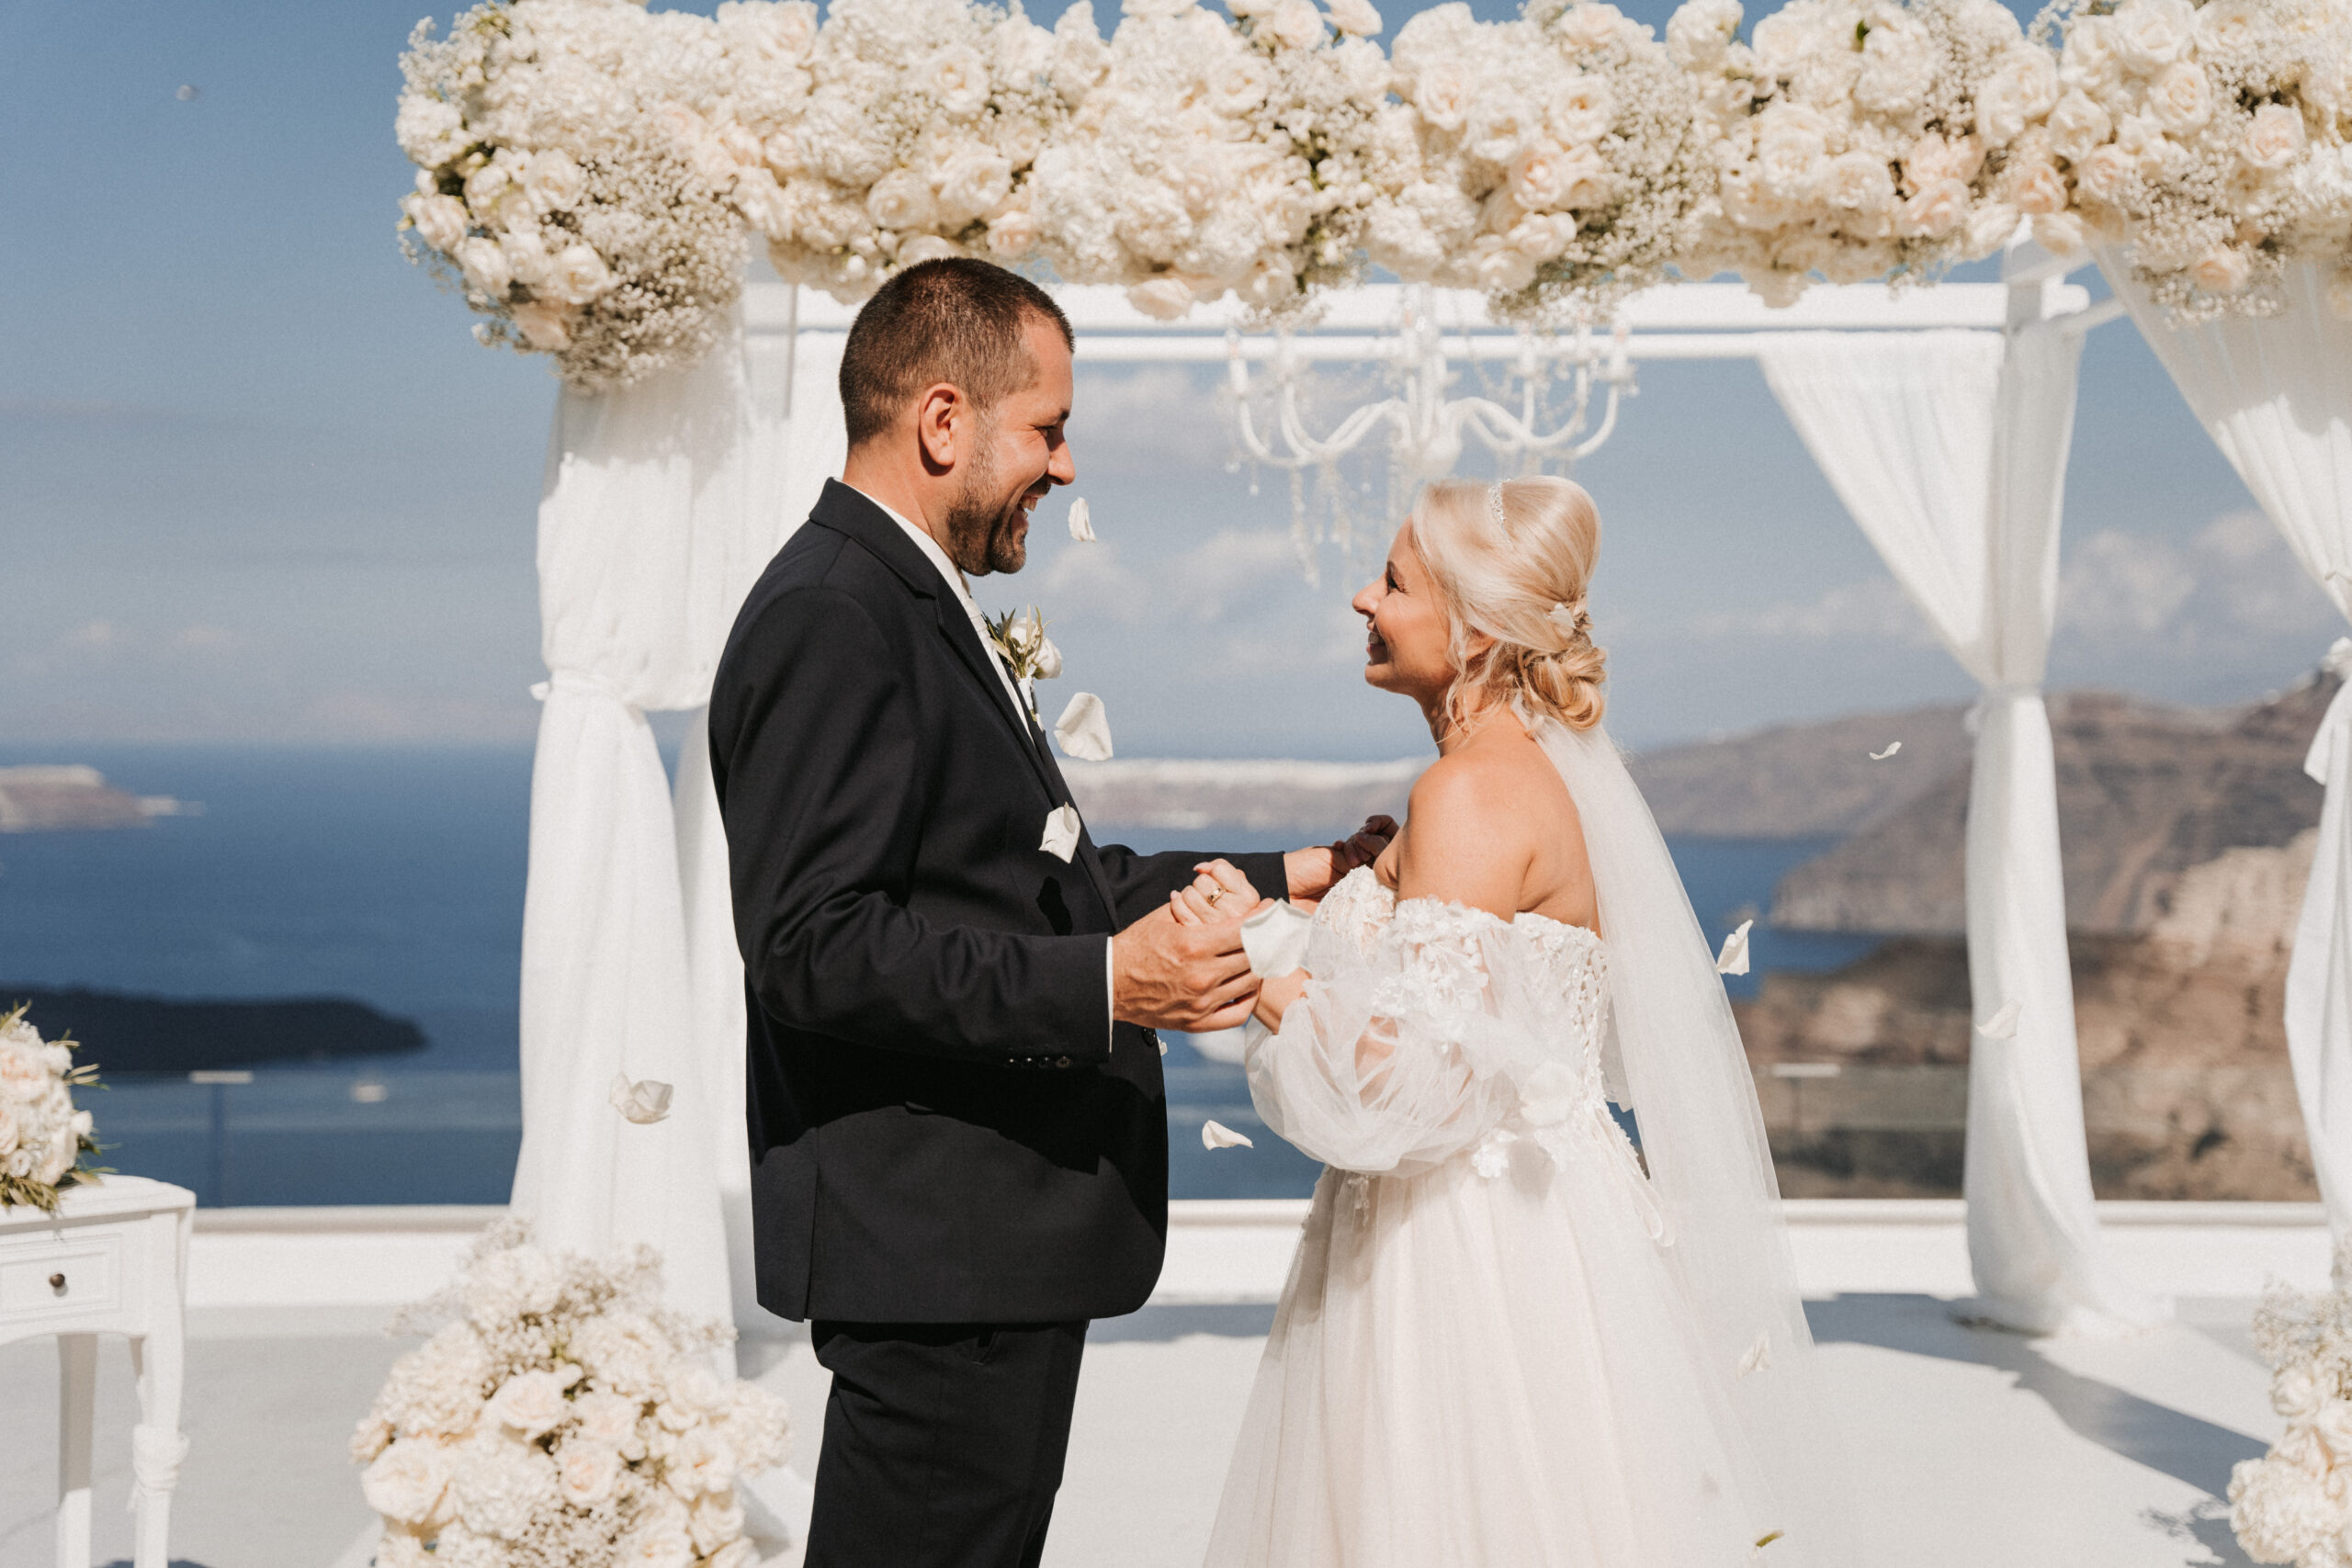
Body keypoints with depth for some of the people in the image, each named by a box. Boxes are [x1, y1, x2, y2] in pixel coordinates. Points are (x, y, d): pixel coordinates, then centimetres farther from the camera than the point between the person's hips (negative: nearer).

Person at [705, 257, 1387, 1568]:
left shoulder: (914, 605, 17)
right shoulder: (832, 621, -17)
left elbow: (1027, 883, 21)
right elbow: (812, 948, -24)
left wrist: (1279, 882, 21)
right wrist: (1099, 986, -28)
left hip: (999, 1235, 11)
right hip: (937, 1249, -11)